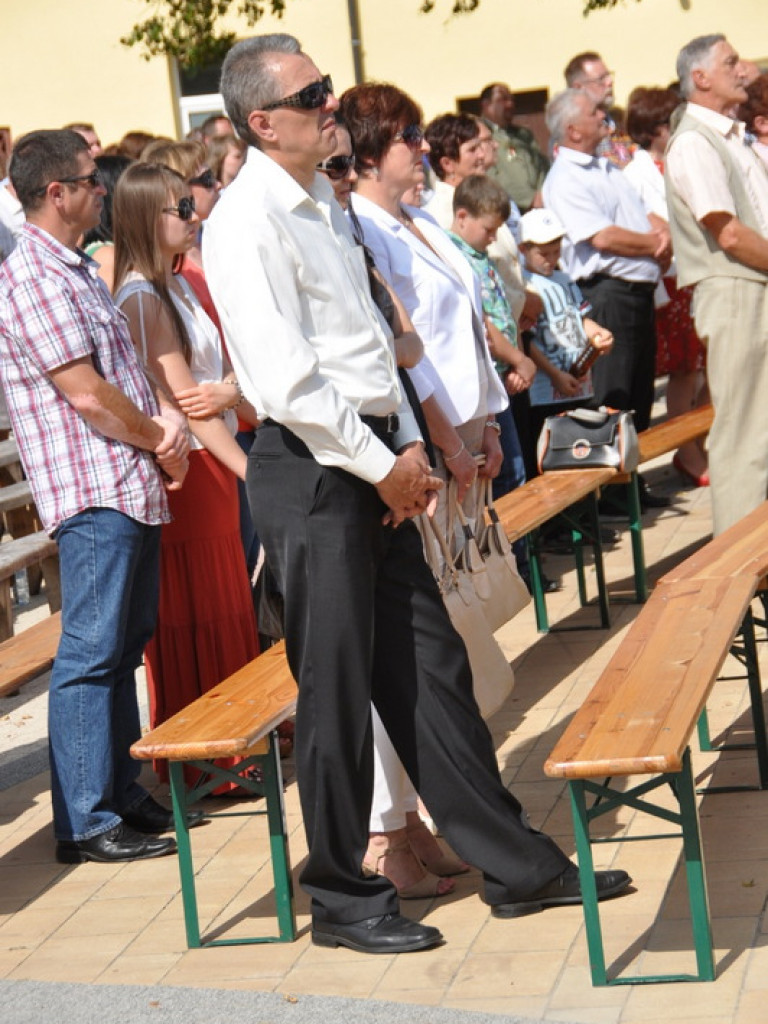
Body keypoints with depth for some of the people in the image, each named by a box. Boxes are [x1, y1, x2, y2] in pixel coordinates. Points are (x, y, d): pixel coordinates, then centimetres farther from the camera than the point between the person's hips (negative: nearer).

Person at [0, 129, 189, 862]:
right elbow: (85, 394, -18)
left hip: (134, 488, 10)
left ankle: (123, 794, 24)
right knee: (91, 654, -6)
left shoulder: (77, 271, 17)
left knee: (123, 648, 14)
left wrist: (168, 420, -2)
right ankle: (86, 822, -1)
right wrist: (160, 439, -5)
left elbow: (125, 370, 18)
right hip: (94, 495, -10)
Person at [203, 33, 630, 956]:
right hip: (310, 469, -9)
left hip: (372, 461, 9)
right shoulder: (247, 221, -15)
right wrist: (382, 463, -14)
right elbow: (288, 379, -22)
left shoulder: (320, 202, 14)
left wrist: (409, 440, 8)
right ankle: (340, 898, 17)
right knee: (336, 688, 1)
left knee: (430, 667, 12)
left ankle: (516, 866, 20)